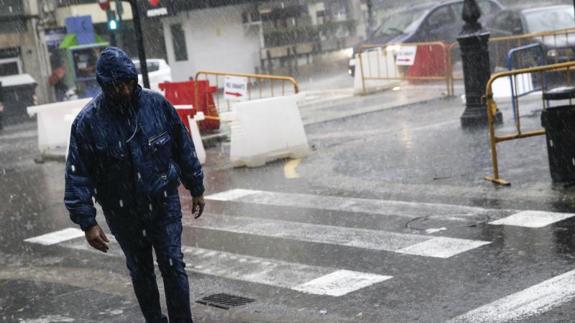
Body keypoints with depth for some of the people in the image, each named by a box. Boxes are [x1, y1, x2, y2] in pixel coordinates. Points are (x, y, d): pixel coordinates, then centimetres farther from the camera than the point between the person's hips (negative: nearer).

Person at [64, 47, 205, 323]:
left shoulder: (156, 104, -7)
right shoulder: (87, 121, -13)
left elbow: (183, 148, 5)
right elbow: (77, 176, -10)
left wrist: (196, 189, 10)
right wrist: (87, 222, -14)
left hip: (164, 204, 0)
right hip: (123, 213, 0)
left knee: (173, 266, -1)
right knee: (141, 271, 13)